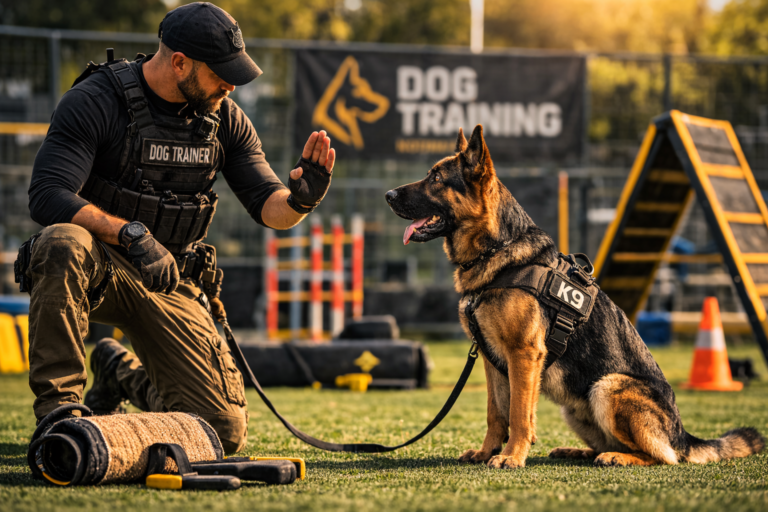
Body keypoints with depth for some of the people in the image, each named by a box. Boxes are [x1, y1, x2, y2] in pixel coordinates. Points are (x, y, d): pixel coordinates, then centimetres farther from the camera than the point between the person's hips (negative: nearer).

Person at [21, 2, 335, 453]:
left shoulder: (225, 118, 2)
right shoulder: (96, 102, -14)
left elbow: (268, 207, 2)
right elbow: (47, 196, -24)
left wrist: (299, 200, -22)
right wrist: (130, 234, -36)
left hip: (169, 285, 5)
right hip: (98, 265, -4)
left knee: (226, 431, -6)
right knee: (62, 243, -42)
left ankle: (124, 374, 25)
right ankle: (57, 406, -28)